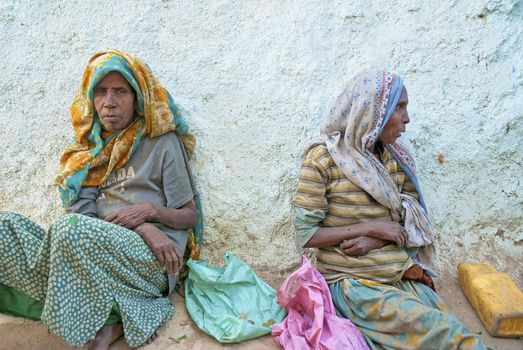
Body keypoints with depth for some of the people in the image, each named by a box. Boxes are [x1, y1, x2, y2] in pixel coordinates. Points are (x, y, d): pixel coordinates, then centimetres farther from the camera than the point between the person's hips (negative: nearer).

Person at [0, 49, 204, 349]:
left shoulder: (163, 143, 6)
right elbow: (84, 210, 3)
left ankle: (109, 318, -10)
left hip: (153, 260, -5)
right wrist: (141, 227, -14)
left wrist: (151, 210, -14)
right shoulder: (91, 150, 18)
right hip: (97, 253, 5)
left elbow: (191, 216, 7)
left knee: (70, 227, -31)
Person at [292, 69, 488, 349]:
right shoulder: (322, 158, -11)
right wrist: (372, 227, -15)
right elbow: (305, 234, -12)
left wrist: (377, 239, -13)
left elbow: (415, 221, 7)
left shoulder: (395, 158, 6)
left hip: (403, 277, 5)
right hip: (352, 281, -5)